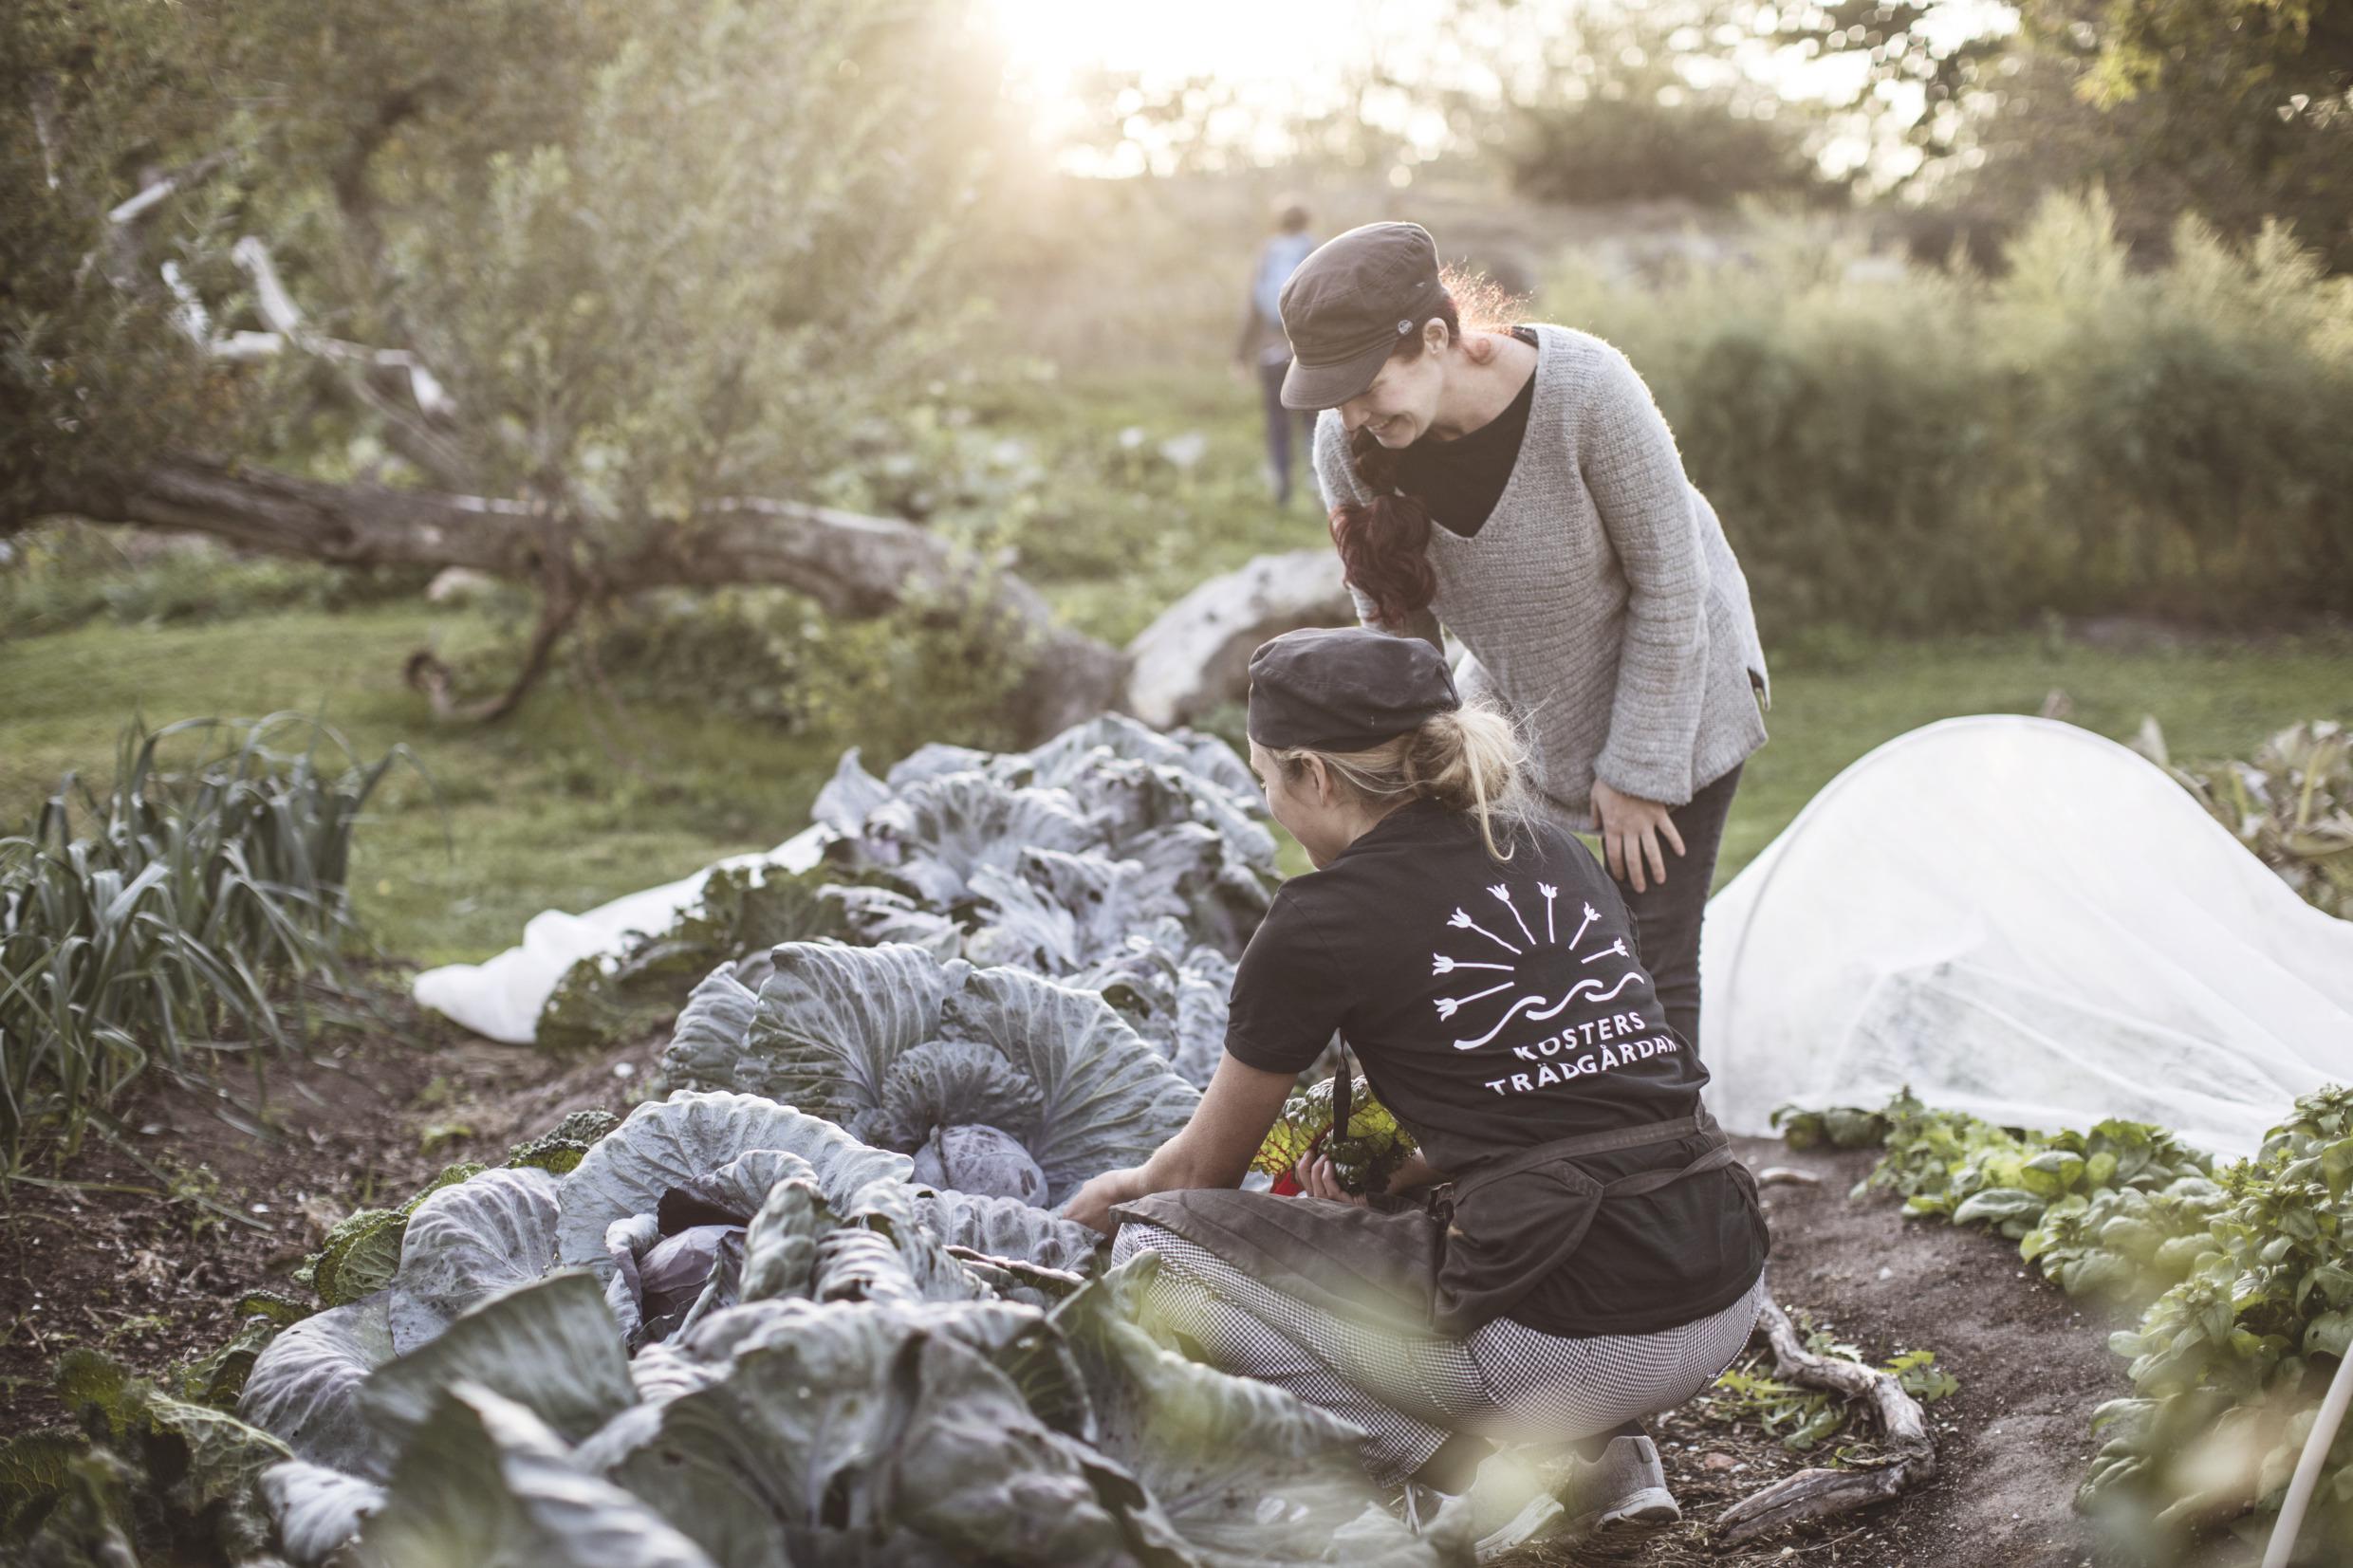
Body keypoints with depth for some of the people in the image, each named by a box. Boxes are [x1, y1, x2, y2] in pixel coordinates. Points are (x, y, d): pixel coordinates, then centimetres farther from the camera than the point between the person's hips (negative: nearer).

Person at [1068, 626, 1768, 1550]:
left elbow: (1207, 1165, 12)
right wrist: (1385, 1192, 28)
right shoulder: (1553, 854, 15)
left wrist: (1124, 1195, 32)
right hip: (1725, 1306, 8)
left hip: (1577, 1345, -7)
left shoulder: (1321, 923, -3)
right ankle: (1608, 1456, 16)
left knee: (1159, 1245, 6)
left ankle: (1476, 1472, 1)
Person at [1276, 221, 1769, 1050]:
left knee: (1651, 963, -6)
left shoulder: (1584, 390, -33)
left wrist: (1637, 769, -17)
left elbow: (1669, 584, -22)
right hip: (1513, 706, 4)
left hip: (1669, 684, -4)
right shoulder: (1348, 445, -20)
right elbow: (1396, 626, -4)